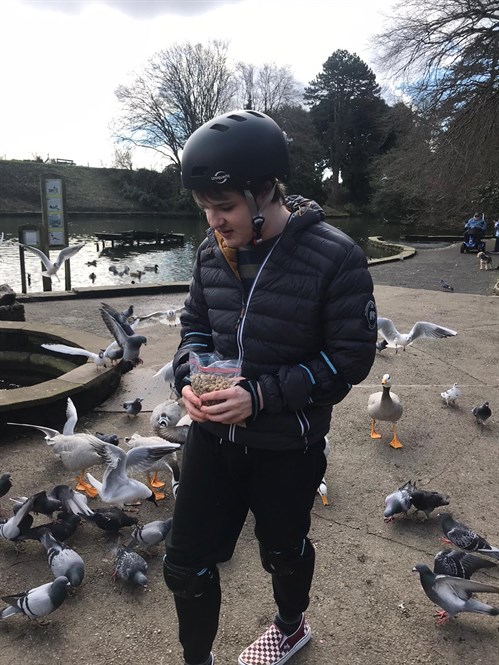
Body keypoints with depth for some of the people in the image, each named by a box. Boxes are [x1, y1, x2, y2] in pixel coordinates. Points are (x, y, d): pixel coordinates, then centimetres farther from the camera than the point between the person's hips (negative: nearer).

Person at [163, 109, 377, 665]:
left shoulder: (334, 258, -20)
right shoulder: (213, 251, -4)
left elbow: (351, 357, -17)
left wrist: (261, 395, -25)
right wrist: (189, 378, -12)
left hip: (287, 446, -4)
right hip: (212, 432, 4)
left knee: (282, 549, 22)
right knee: (185, 561, 12)